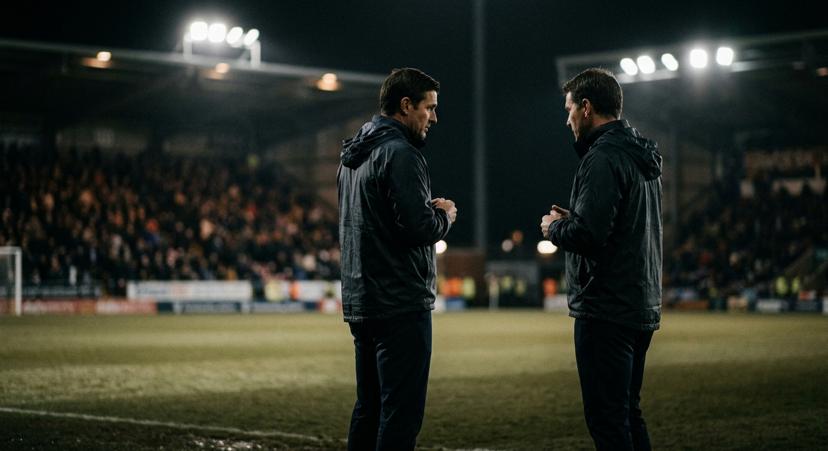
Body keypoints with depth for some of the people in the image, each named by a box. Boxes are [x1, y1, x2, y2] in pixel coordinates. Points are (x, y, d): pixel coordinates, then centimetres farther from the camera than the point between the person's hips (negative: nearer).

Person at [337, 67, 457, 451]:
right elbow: (418, 229, -21)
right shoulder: (400, 154, -14)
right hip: (401, 305, -10)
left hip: (359, 303, 10)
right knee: (401, 413, -7)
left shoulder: (353, 156, 16)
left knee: (369, 409, 15)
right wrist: (444, 216, -1)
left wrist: (427, 210, 14)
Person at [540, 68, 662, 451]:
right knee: (628, 413, 17)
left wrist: (555, 227, -4)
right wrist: (573, 222, 14)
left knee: (606, 419, -6)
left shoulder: (604, 158, -15)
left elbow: (587, 235, -24)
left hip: (606, 312, -10)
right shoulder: (643, 158, 16)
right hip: (642, 306, 10)